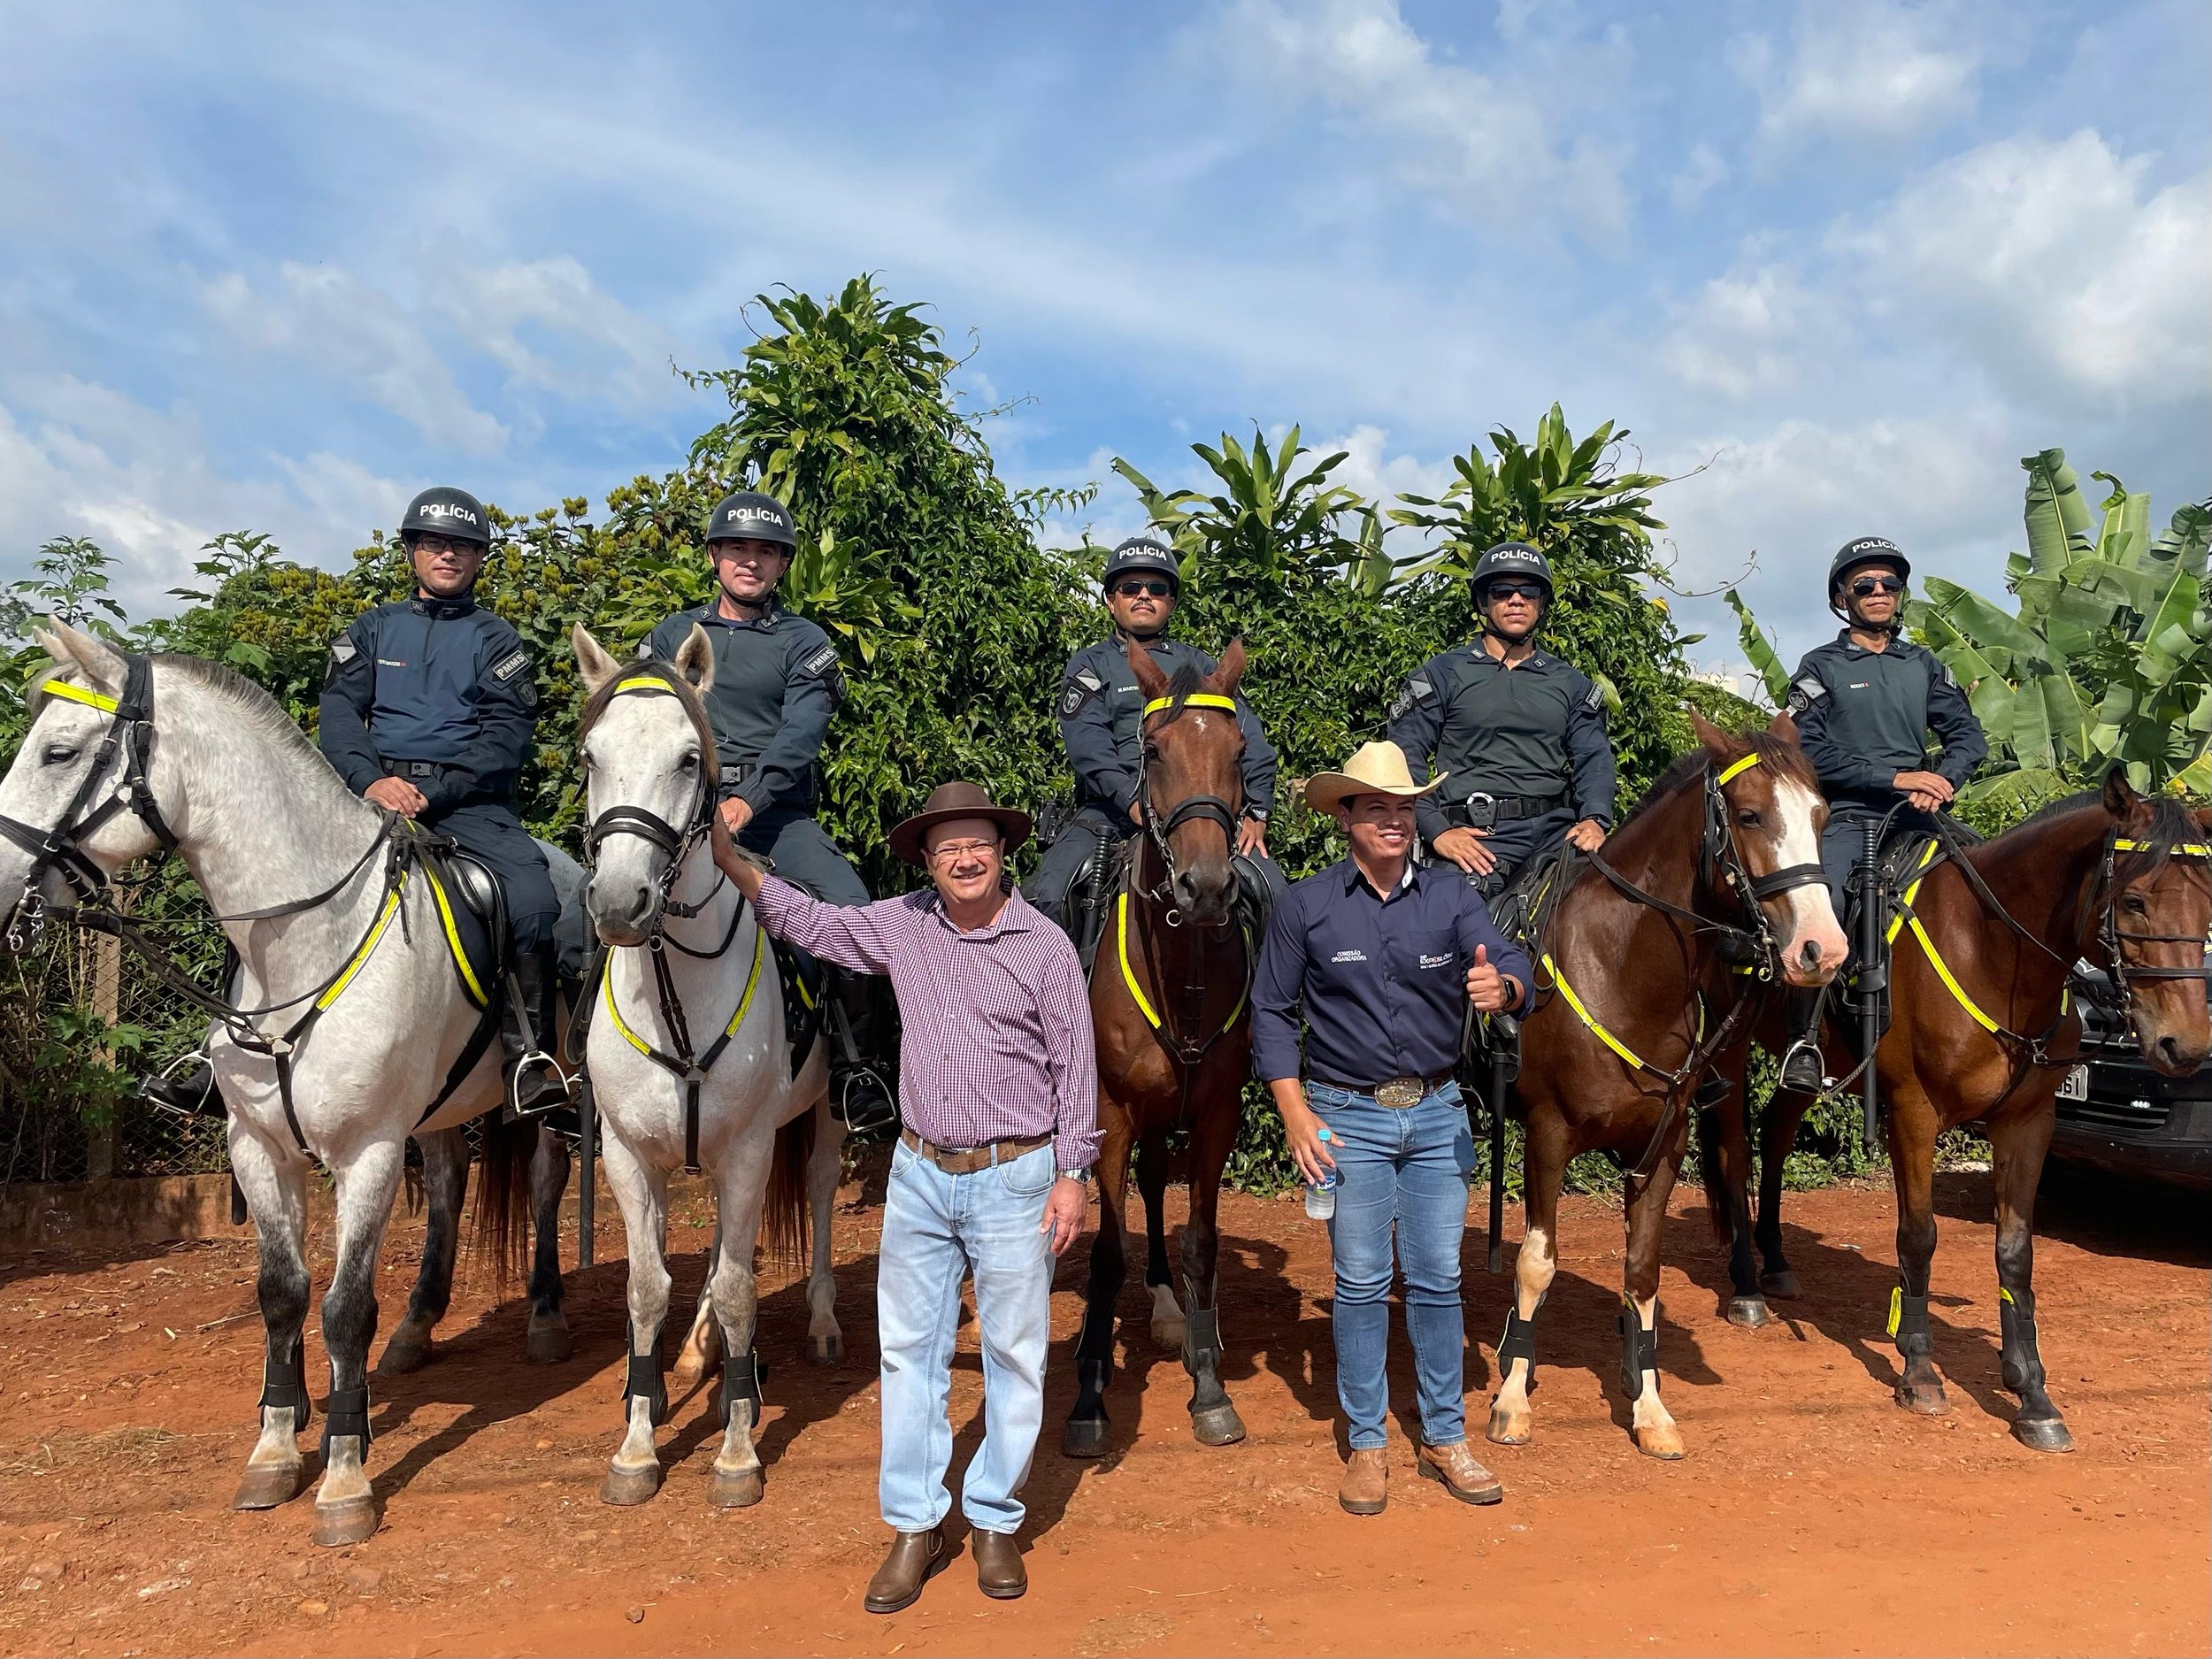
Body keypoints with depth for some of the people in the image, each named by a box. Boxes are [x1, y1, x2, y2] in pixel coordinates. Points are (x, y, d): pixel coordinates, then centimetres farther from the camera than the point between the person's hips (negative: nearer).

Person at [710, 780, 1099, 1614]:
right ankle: (915, 1525, 23)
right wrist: (730, 860, 3)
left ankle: (995, 1521, 25)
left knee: (1015, 1357, 8)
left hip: (1014, 1179, -3)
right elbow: (811, 923, 12)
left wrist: (1073, 1175, -8)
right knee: (909, 1350, 10)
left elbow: (1075, 1066, -6)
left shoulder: (1045, 945, -9)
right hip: (919, 1176, 4)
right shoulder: (901, 926, 1)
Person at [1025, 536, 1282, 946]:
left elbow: (1251, 739, 11)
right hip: (1112, 810, -2)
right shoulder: (1090, 665, 13)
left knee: (1274, 892, -18)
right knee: (1047, 897, -26)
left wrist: (1256, 809, -6)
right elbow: (1086, 744, -5)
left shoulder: (1197, 664, 21)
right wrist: (1133, 800, -22)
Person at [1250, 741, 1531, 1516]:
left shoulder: (1451, 894, 0)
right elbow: (1271, 1013, -2)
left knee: (1438, 1278, 10)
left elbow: (1507, 959, -14)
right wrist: (1296, 1116, -9)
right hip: (1348, 1117, -2)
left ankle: (1445, 1438, 25)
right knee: (1362, 1283, 5)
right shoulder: (1306, 905, -5)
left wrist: (1502, 986, -39)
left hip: (1438, 1113, 2)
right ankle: (1366, 1444, 20)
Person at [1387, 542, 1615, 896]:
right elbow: (1405, 757, 1)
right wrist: (1436, 829, -12)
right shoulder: (1443, 675, 8)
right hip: (1479, 838, -4)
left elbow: (1593, 758, 12)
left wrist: (1594, 819, -9)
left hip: (1558, 830, 4)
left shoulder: (1571, 684, 19)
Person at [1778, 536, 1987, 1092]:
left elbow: (1967, 733, 12)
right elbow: (1811, 751, -6)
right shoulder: (1821, 667, 5)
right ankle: (1803, 1040, -20)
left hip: (1916, 816, 5)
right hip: (1845, 815, -5)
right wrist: (1894, 777, -14)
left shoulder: (1924, 665, 19)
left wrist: (1942, 781, -9)